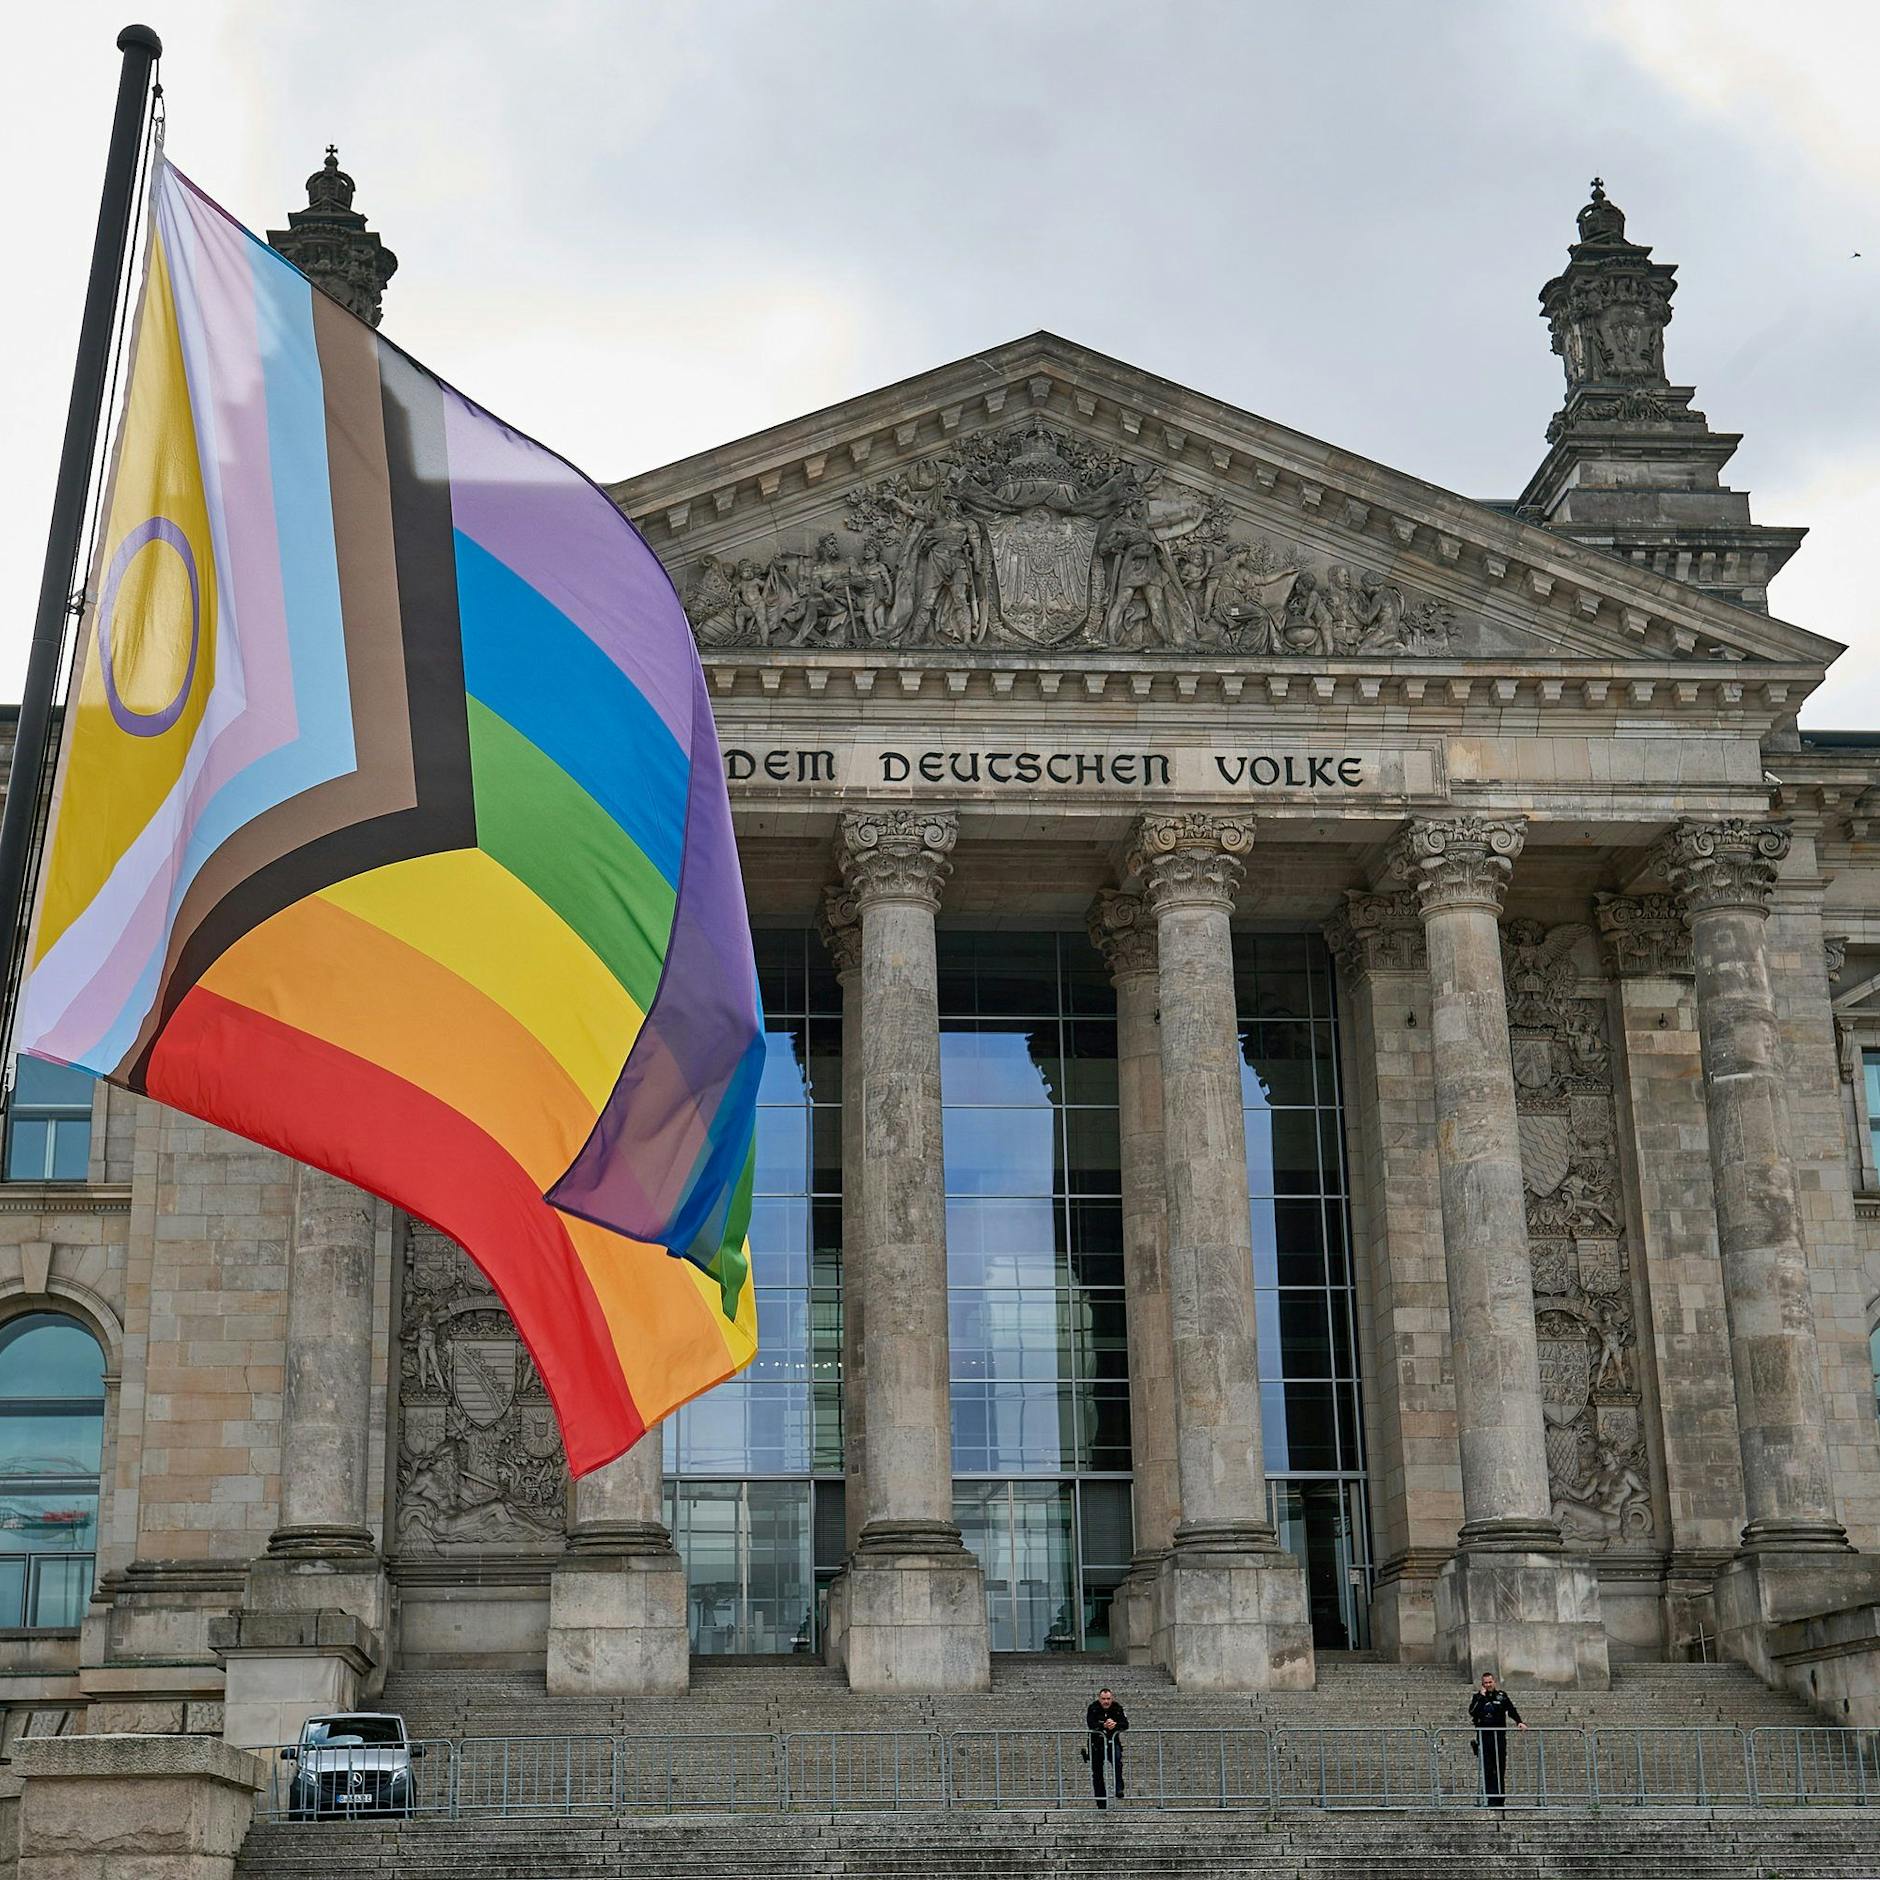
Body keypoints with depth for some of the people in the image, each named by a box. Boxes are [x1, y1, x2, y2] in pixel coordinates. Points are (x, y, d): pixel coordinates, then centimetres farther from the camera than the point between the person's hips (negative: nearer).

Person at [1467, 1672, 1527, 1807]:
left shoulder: (1502, 1696, 10)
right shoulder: (1477, 1697, 8)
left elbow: (1511, 1710, -1)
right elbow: (1472, 1712, -8)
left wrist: (1519, 1722, -17)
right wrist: (1481, 1697, -10)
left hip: (1499, 1736, 1)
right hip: (1483, 1737, -1)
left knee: (1501, 1770, 4)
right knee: (1487, 1770, -7)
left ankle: (1501, 1800, 11)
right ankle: (1490, 1799, -8)